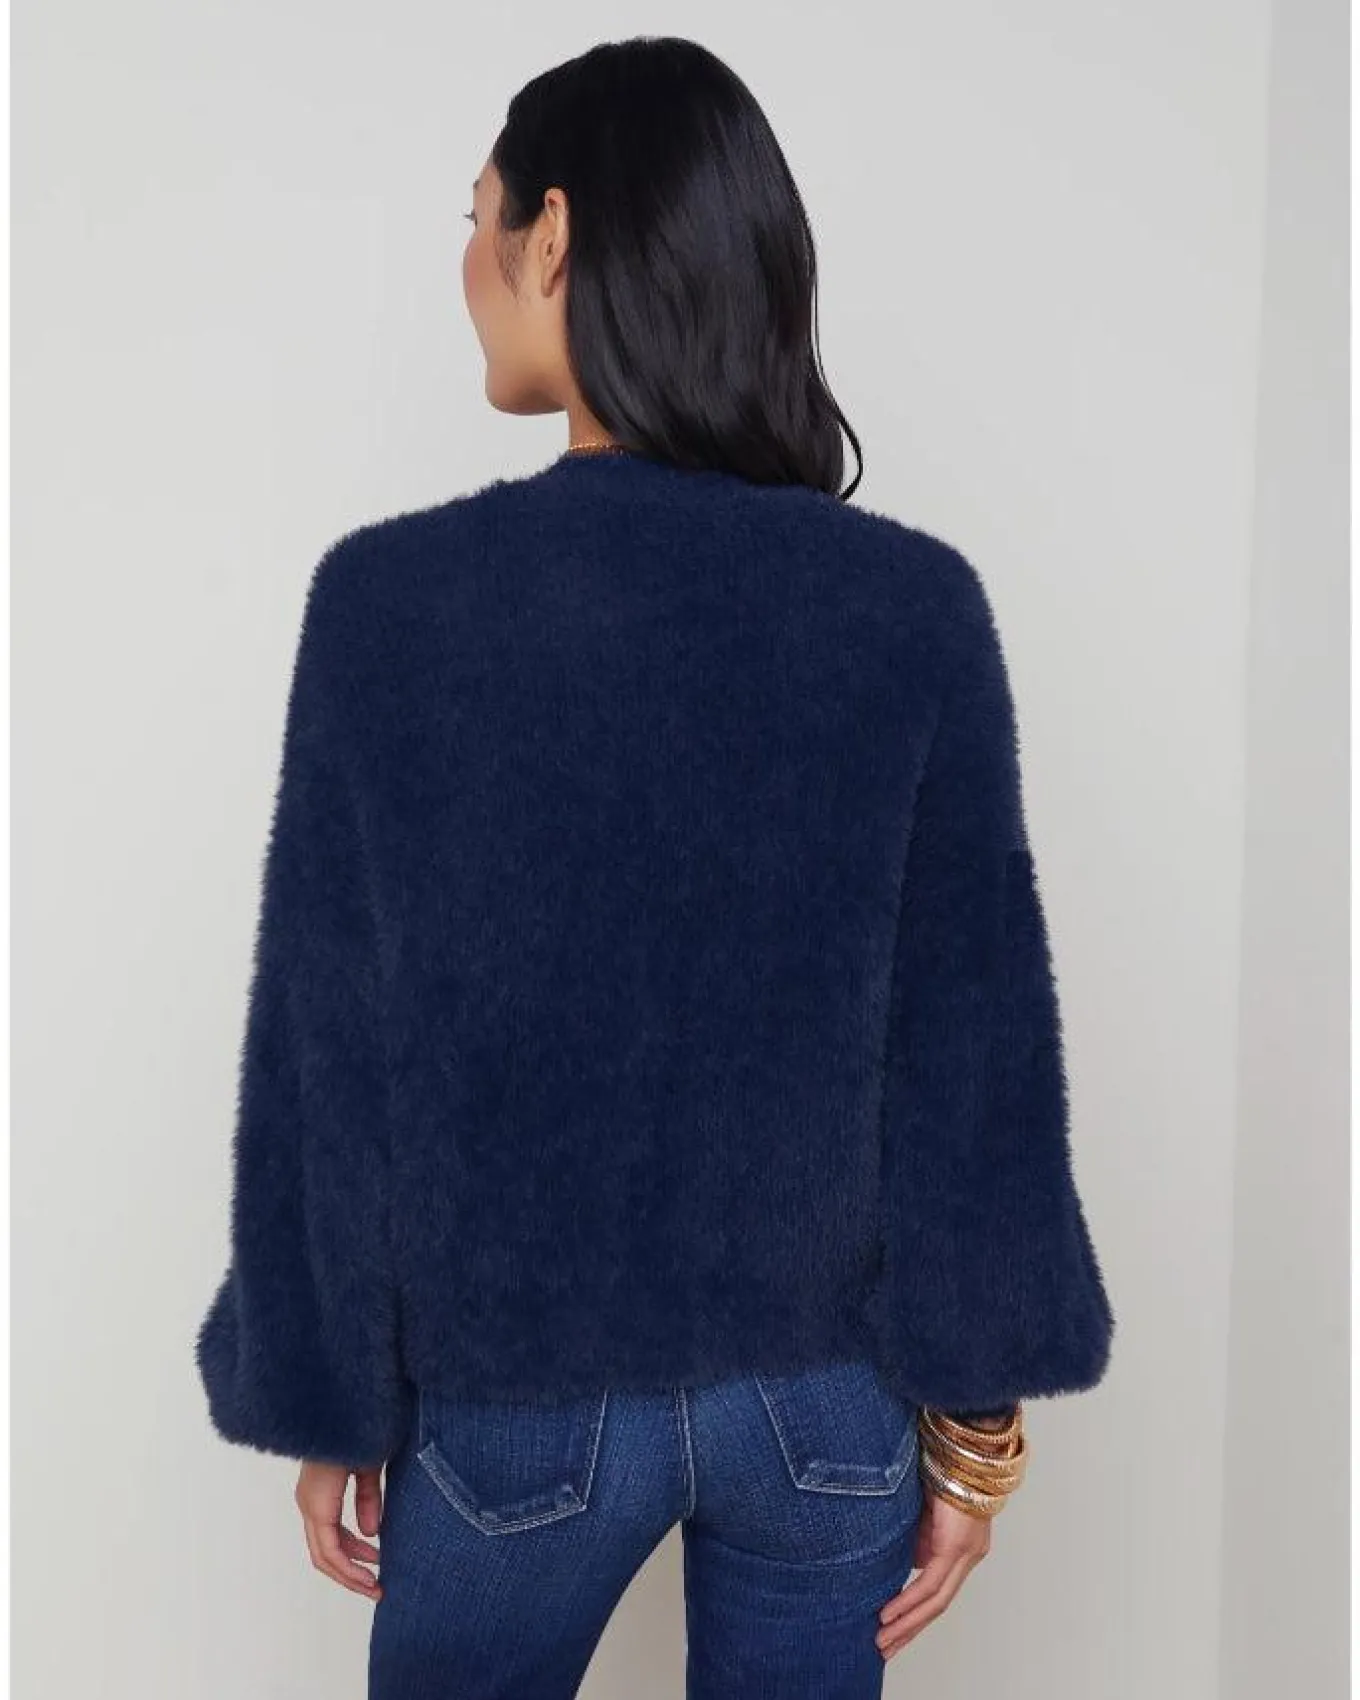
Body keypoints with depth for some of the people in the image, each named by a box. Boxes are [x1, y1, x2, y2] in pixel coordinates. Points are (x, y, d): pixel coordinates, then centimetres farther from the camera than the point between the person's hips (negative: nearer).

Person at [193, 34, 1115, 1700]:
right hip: (829, 1384, 2)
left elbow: (325, 1061, -10)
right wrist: (975, 1408, 3)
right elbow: (978, 1049, -8)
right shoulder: (917, 604, -11)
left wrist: (328, 1402, 3)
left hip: (517, 1385, -1)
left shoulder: (391, 596, -15)